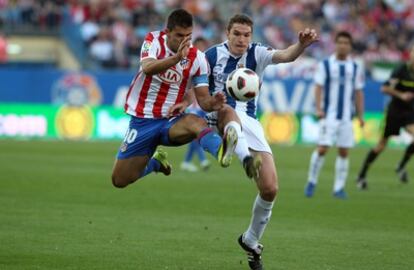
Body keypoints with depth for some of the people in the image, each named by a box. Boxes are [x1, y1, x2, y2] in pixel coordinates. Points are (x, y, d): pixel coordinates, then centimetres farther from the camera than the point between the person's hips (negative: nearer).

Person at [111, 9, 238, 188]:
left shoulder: (197, 58, -7)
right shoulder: (154, 40, -10)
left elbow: (202, 99, -5)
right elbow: (147, 68, -31)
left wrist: (211, 103, -31)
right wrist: (177, 58, -49)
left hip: (172, 120, -1)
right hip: (142, 120, 1)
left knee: (197, 123, -36)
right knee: (120, 180, 2)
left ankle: (221, 151, -67)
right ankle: (155, 162, 33)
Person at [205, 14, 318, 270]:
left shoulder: (257, 53, -1)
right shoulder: (212, 55, -1)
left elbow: (286, 56, -21)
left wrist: (302, 44, -43)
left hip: (250, 123, 2)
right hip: (219, 118, -2)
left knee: (270, 189, -7)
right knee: (229, 112, -41)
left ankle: (251, 240, 17)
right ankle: (246, 158, -71)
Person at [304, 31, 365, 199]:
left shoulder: (356, 68, 10)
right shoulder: (325, 65, 1)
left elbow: (358, 93, 13)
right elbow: (318, 88, -3)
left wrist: (360, 115, 7)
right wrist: (318, 108, -15)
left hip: (346, 116, 3)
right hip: (329, 116, -3)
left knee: (344, 152, 1)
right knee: (322, 149, -10)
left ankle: (339, 188, 8)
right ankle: (312, 182, 7)